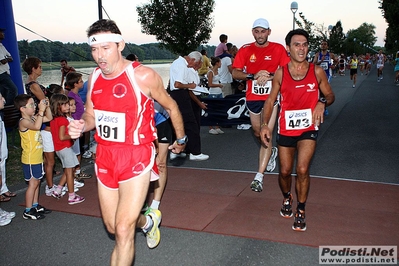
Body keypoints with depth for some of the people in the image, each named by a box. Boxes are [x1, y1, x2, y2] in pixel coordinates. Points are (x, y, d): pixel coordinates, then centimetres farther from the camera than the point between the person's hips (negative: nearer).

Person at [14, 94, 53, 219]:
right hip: (30, 159, -9)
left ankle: (35, 205, 28)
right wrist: (41, 110, -33)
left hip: (37, 157, 9)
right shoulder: (24, 121, -19)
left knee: (36, 182, 16)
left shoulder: (34, 118, 7)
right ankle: (28, 211, 8)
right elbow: (37, 126, -38)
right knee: (33, 183, -2)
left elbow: (49, 118, 14)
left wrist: (46, 107, -2)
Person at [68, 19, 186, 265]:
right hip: (105, 157, 6)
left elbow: (171, 107, 0)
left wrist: (181, 139, 12)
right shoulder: (95, 77, 2)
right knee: (112, 226, 19)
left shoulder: (143, 76, -15)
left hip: (136, 157, -6)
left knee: (123, 230, -7)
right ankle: (148, 221, 50)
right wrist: (80, 126, -9)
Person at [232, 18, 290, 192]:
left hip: (271, 96, -3)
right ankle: (271, 152, 50)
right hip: (252, 97, 3)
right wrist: (253, 76, -18)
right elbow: (235, 73, -3)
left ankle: (259, 176, -4)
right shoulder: (245, 50, 3)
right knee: (257, 133, 17)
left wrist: (270, 75, -21)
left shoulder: (278, 49, -2)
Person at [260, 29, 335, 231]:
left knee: (302, 169, -13)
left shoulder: (317, 71, -3)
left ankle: (301, 211, 9)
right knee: (285, 171, 10)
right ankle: (287, 198, 43)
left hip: (308, 127, -1)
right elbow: (271, 100, 2)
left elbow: (330, 95, 7)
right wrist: (265, 124, -12)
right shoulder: (280, 73, -3)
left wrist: (322, 103, -18)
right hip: (286, 128, 1)